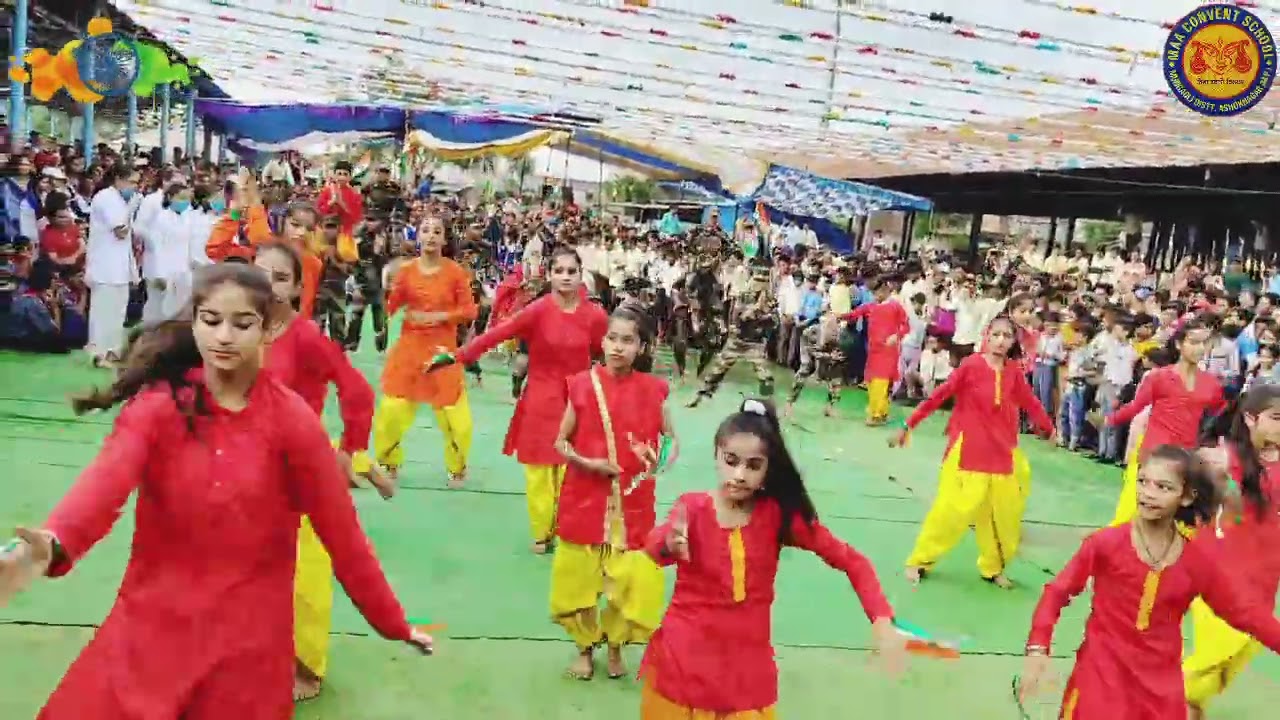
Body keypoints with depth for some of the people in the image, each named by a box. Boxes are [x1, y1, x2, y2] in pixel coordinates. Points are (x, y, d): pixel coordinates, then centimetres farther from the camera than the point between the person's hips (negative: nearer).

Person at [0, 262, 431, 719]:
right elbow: (106, 478, -27)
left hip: (250, 635, -1)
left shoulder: (292, 420, -9)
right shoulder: (157, 404, -8)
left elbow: (340, 531, -4)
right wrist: (51, 546, -47)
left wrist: (393, 624, -1)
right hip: (152, 625, 1)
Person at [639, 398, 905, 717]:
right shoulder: (692, 507, -10)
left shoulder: (779, 514, -6)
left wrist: (882, 621, -20)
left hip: (746, 669, 1)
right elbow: (654, 548, -30)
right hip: (682, 662, -1)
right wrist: (669, 544, -54)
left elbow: (852, 561, -5)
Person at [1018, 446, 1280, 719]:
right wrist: (1038, 649, -15)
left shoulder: (1198, 562, -3)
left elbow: (1243, 610, 8)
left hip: (1161, 685, 3)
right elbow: (1058, 591, -7)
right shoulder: (1107, 542, -11)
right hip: (1101, 675, -2)